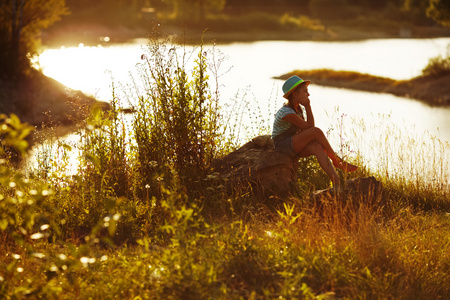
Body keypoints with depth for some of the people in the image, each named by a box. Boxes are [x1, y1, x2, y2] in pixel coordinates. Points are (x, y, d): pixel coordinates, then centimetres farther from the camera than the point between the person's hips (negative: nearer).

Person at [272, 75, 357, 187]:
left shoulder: (298, 109, 12)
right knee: (317, 131, -25)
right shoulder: (286, 112, -19)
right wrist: (308, 106, -11)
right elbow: (310, 126, -18)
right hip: (283, 145, -8)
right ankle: (337, 161, -11)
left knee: (317, 148, -24)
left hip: (295, 147, 8)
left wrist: (311, 138, -12)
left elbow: (304, 130, 8)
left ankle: (337, 183, -38)